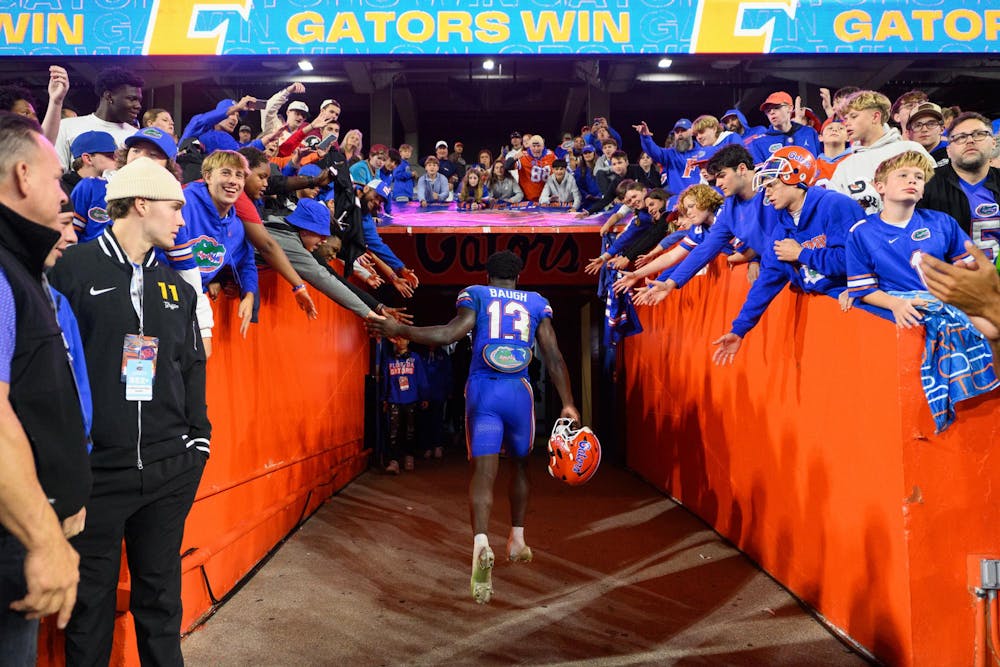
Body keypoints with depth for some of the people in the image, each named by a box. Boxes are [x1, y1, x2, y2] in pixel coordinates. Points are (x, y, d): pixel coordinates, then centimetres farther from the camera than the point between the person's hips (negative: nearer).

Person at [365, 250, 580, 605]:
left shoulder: (476, 294, 7)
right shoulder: (536, 302, 12)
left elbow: (451, 333, -10)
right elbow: (554, 357, 4)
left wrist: (398, 330, -3)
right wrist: (567, 404, 4)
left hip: (481, 390, -1)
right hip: (518, 391, 2)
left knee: (483, 471, -6)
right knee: (520, 465, 22)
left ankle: (481, 543, -29)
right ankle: (517, 540, 32)